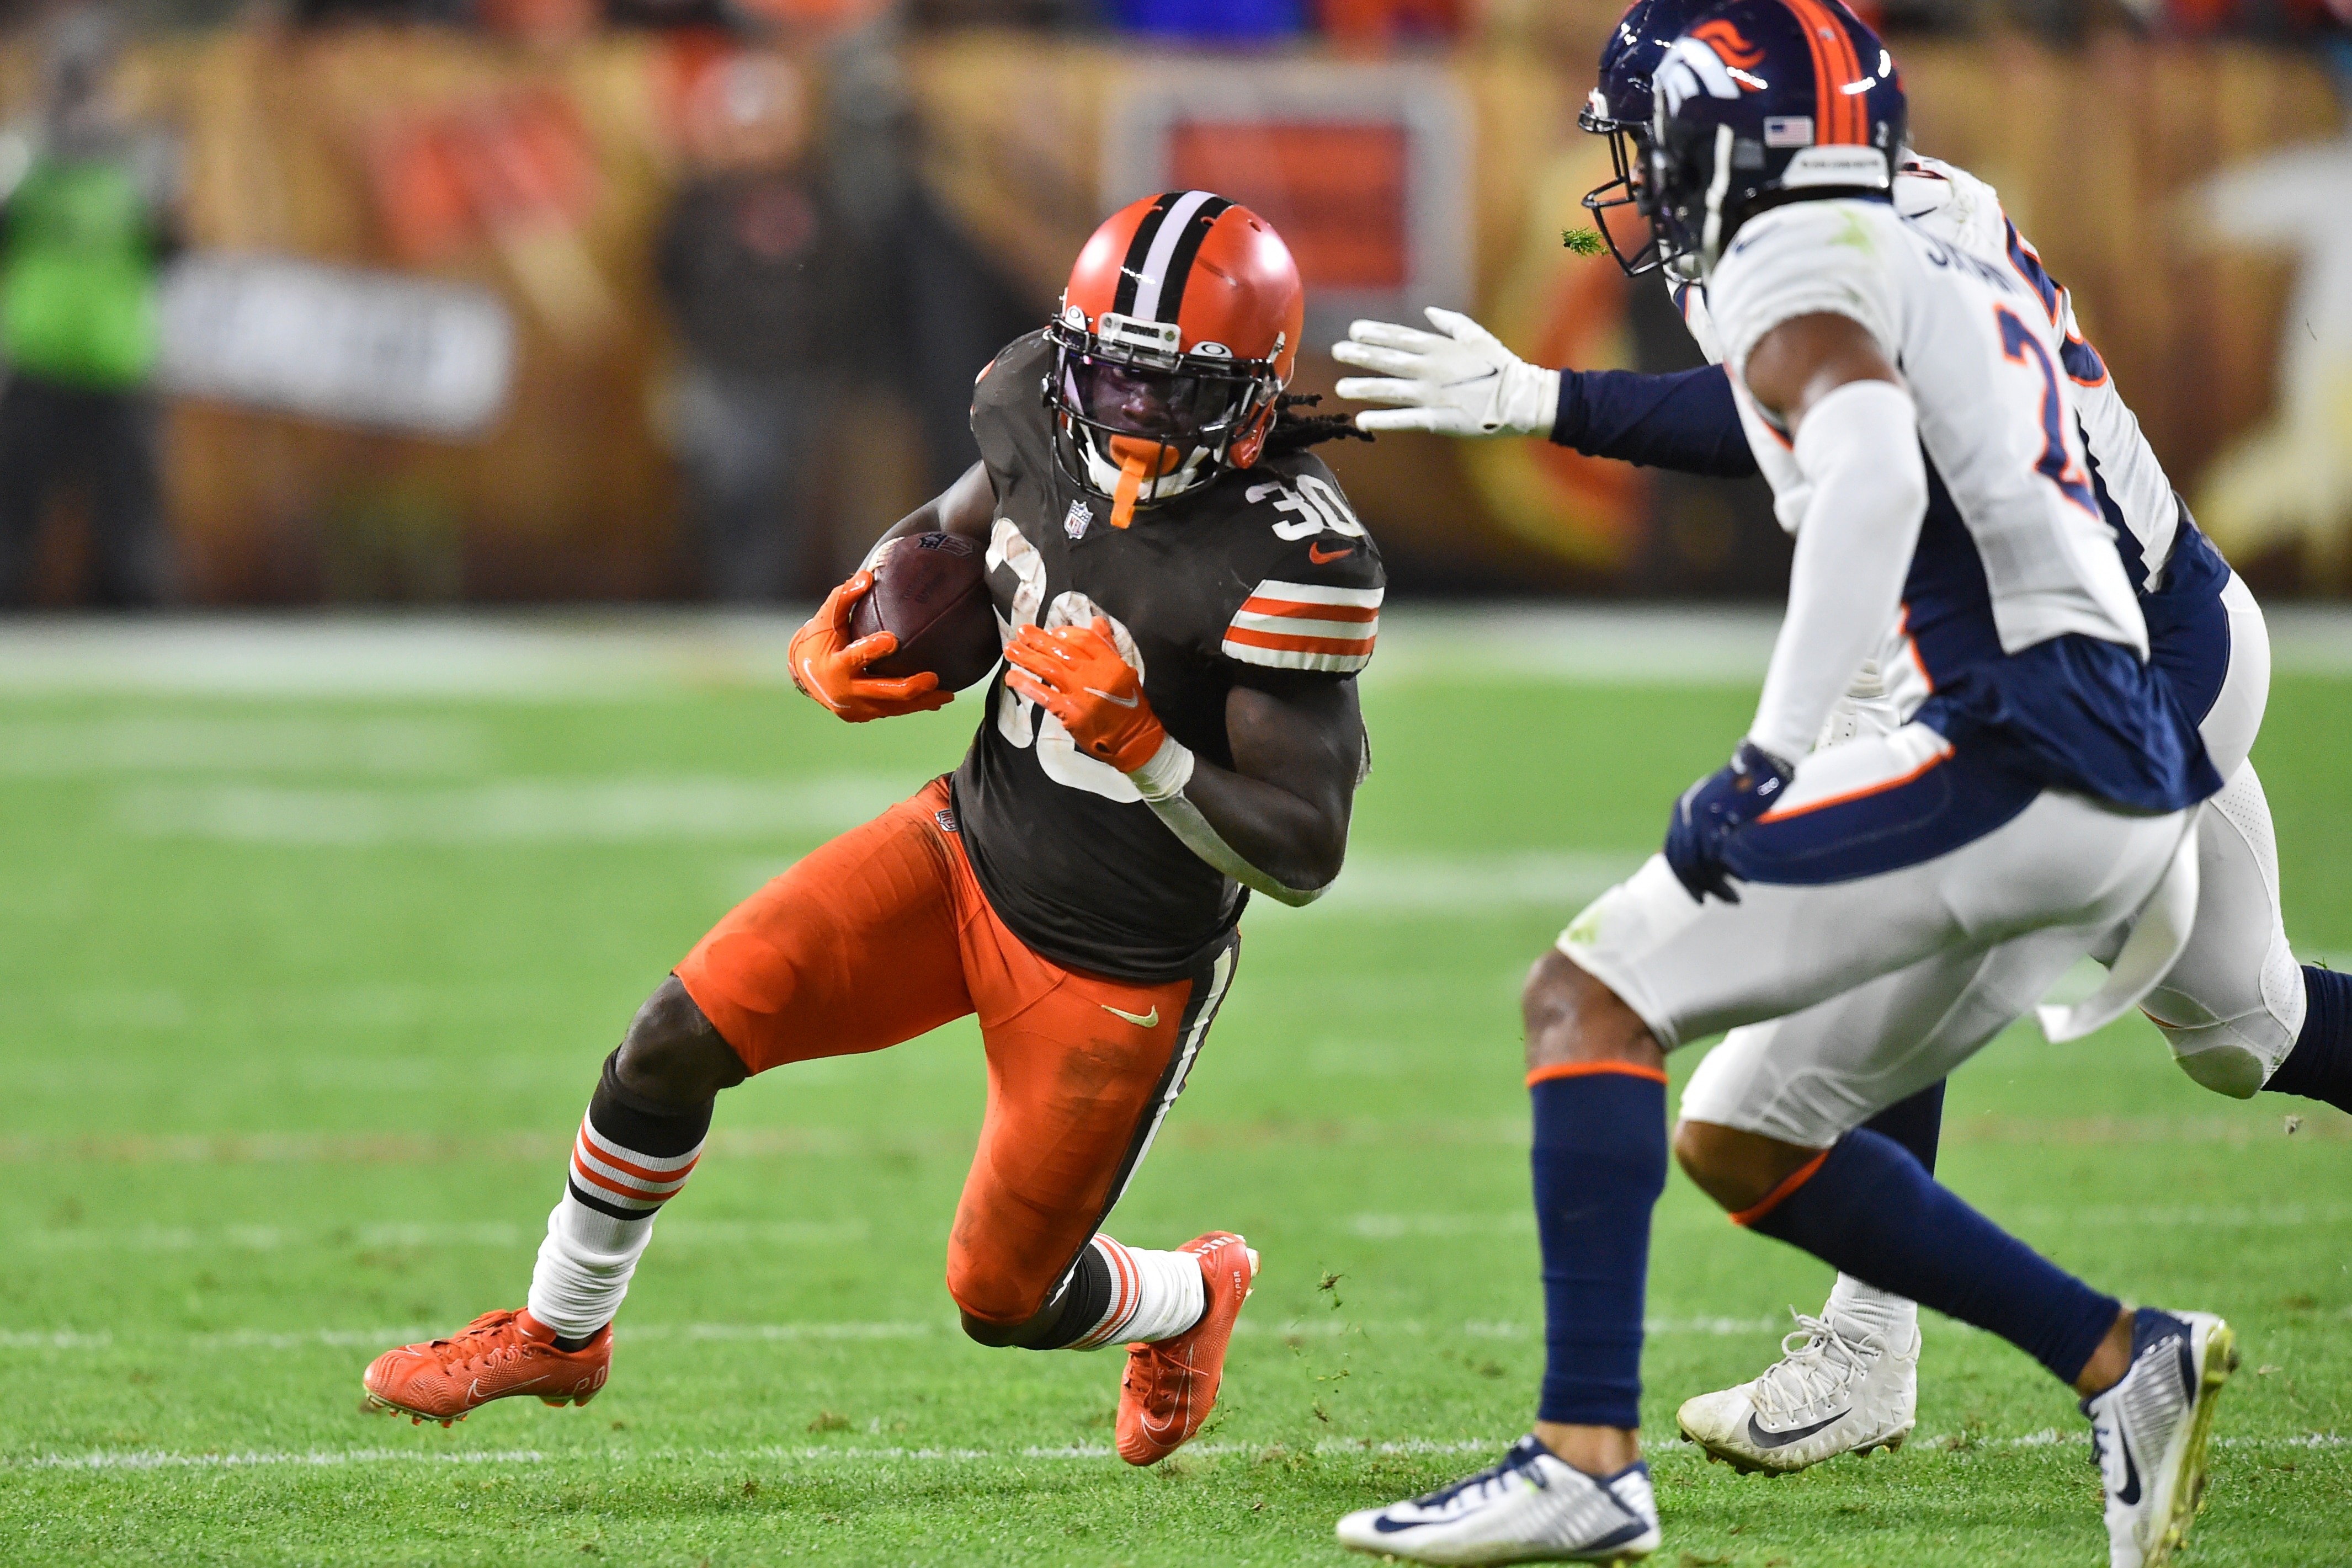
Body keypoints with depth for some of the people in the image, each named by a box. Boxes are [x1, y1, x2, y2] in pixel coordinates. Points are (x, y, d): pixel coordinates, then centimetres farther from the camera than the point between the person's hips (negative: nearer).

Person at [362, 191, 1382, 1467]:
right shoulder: (1039, 413, -8)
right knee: (682, 1036, -9)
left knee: (1005, 1300, 5)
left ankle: (1189, 1299, 41)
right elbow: (953, 529, 16)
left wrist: (1137, 745, -34)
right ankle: (558, 1335, 14)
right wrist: (836, 640, -4)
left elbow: (1304, 855, -22)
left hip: (1117, 969, -5)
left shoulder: (1295, 559, -26)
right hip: (970, 847, 5)